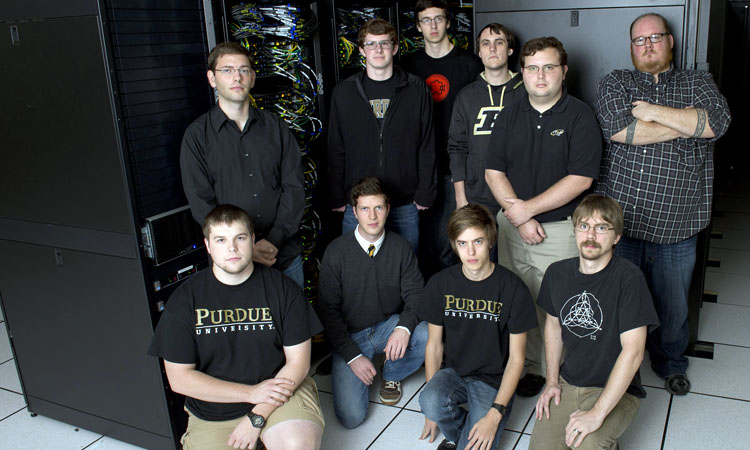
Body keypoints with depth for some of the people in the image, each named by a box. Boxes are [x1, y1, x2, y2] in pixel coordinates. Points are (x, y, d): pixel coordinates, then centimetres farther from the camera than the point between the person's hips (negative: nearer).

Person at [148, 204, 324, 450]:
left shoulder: (283, 288, -3)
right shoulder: (184, 299, -3)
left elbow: (298, 361, -3)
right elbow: (179, 377, -4)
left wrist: (257, 417, -13)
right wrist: (251, 392, -12)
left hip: (281, 389, -1)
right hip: (213, 414, 1)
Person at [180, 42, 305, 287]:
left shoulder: (275, 126, 6)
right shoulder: (197, 135, -1)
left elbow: (294, 187, 0)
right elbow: (201, 203, -6)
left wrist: (275, 240, -12)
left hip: (285, 254, 2)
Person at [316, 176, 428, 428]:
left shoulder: (400, 247, -3)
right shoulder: (336, 251, -10)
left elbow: (415, 294, -3)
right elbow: (327, 309, -6)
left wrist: (404, 327, -25)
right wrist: (353, 356, -13)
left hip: (389, 326, 2)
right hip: (349, 335, -2)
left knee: (426, 335, -30)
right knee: (351, 417, -17)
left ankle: (391, 375, 2)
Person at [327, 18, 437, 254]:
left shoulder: (416, 89, 1)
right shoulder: (344, 92, 3)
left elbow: (427, 145, 2)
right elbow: (336, 150, 5)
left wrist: (425, 194, -2)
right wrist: (337, 198, 2)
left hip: (405, 204, 0)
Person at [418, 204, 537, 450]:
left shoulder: (513, 289, -12)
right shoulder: (440, 284, -4)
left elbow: (516, 358, -8)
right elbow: (434, 345, 3)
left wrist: (495, 415, -15)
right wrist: (431, 407, -3)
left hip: (494, 380, -2)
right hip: (454, 372, 3)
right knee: (429, 402, -29)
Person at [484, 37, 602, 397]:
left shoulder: (579, 116, -5)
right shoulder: (510, 117, 8)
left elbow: (581, 179, -13)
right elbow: (493, 171, 4)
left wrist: (528, 208, -14)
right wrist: (517, 214, -9)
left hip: (560, 229, -4)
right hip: (512, 226, 4)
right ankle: (530, 367, 26)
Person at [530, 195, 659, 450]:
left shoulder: (629, 278, -18)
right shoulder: (557, 273, 0)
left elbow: (633, 352, -21)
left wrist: (597, 413, -24)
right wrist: (552, 380, 7)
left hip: (616, 390, -4)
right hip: (567, 383, 4)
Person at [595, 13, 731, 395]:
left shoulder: (698, 83, 11)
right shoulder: (614, 83, 7)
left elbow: (717, 122, -10)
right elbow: (618, 128, -14)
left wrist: (652, 111, -11)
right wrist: (686, 123, -7)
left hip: (676, 227, 1)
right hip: (621, 220, -1)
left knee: (672, 304, 14)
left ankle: (670, 363, 38)